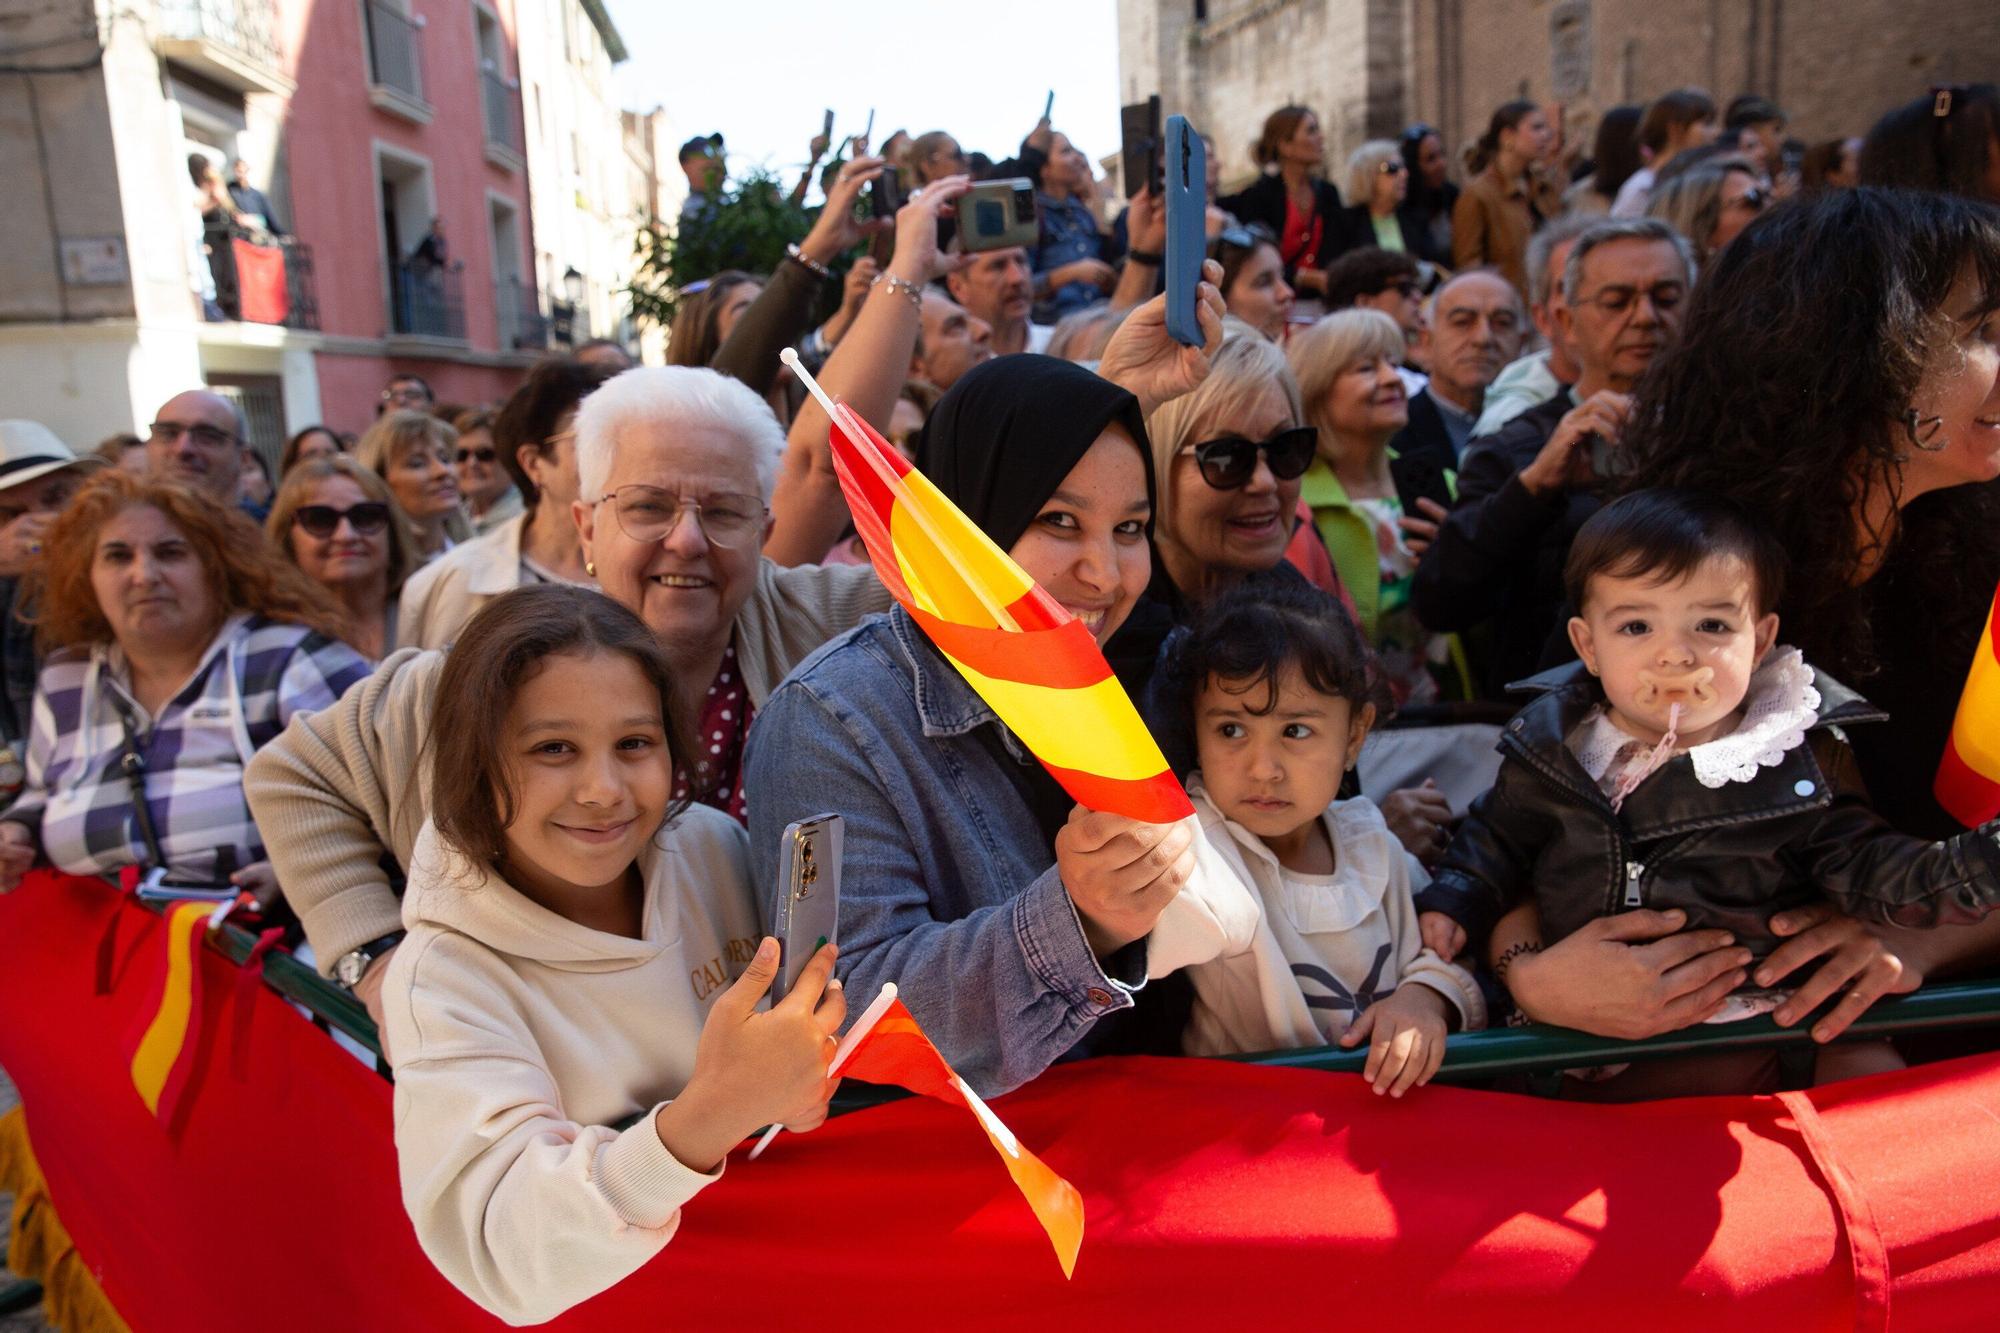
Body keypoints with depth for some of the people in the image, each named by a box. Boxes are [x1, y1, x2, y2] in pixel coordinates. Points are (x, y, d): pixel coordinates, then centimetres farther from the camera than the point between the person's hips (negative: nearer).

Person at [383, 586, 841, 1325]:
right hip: (613, 1299, -2)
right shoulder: (445, 976, -17)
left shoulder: (711, 845, -7)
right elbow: (507, 1262, -27)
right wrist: (705, 1118, -42)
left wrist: (799, 1075, -18)